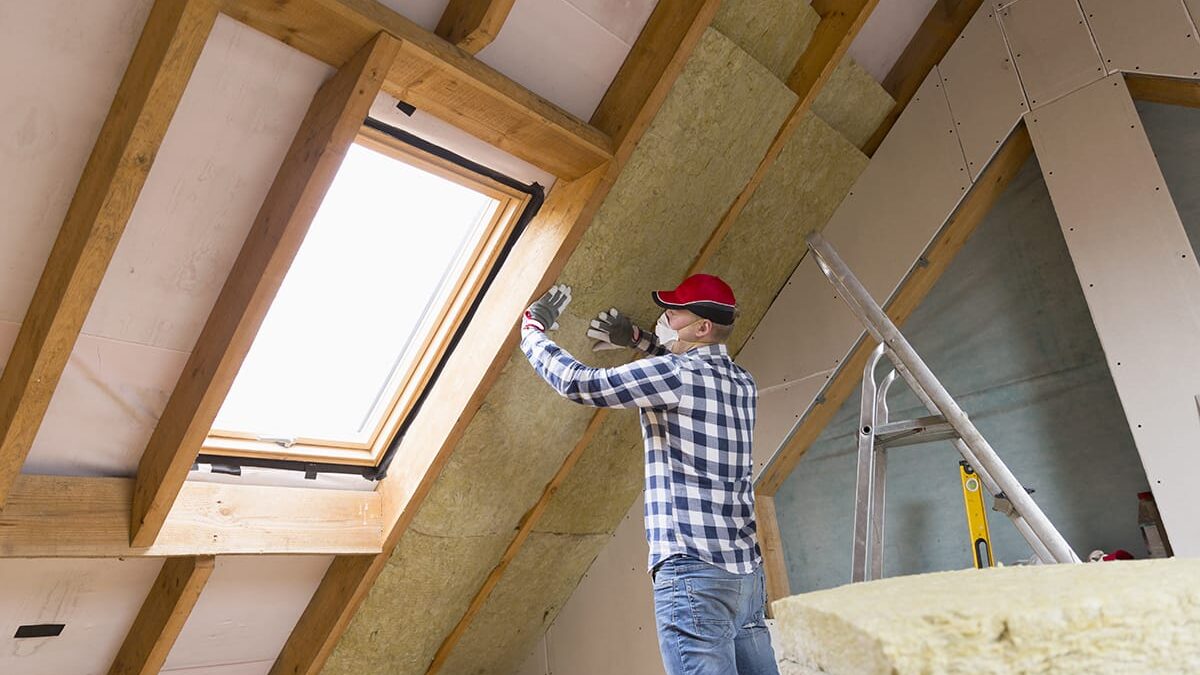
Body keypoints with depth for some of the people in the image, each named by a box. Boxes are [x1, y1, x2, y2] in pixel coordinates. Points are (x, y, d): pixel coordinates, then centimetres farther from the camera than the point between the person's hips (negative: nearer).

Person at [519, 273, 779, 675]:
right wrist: (640, 340, 29)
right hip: (747, 571, 8)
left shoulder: (674, 374, -9)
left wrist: (533, 329, 7)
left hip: (692, 571, -8)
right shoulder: (743, 385, 14)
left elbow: (579, 384, -8)